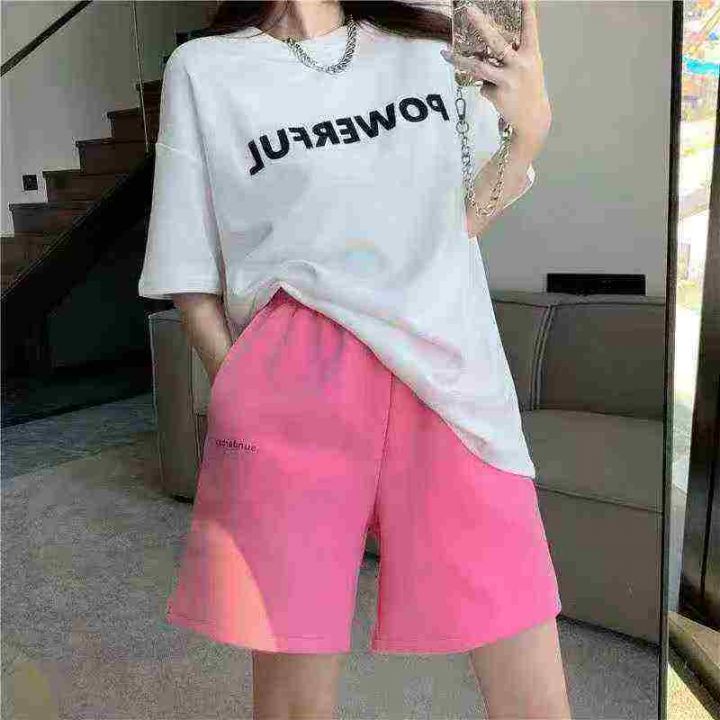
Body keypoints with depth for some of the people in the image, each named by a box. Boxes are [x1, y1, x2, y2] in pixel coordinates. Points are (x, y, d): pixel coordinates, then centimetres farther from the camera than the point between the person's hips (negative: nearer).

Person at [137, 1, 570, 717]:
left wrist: (531, 128, 7)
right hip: (295, 387, -2)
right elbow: (192, 283, 9)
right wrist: (247, 405, -2)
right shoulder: (202, 69, 12)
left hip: (452, 383, 3)